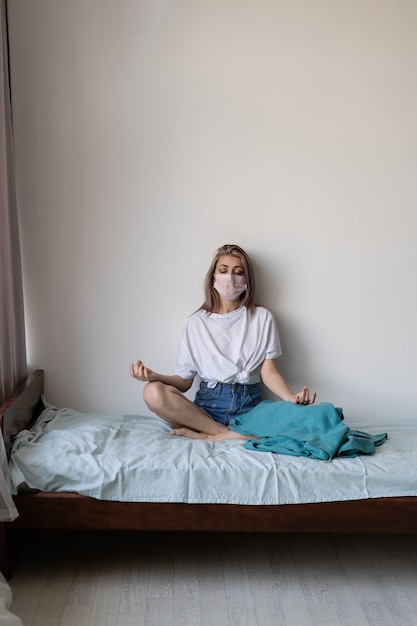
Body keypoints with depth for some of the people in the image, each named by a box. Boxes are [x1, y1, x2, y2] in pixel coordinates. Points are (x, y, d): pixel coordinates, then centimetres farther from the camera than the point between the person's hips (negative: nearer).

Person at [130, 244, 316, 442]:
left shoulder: (262, 317, 8)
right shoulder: (196, 323, 8)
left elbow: (269, 372, 2)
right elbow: (184, 381, 6)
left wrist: (292, 398, -17)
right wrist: (155, 376, -15)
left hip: (249, 405, 0)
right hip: (207, 404, 0)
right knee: (153, 392, -29)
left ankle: (203, 435, -20)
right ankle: (231, 434, -19)